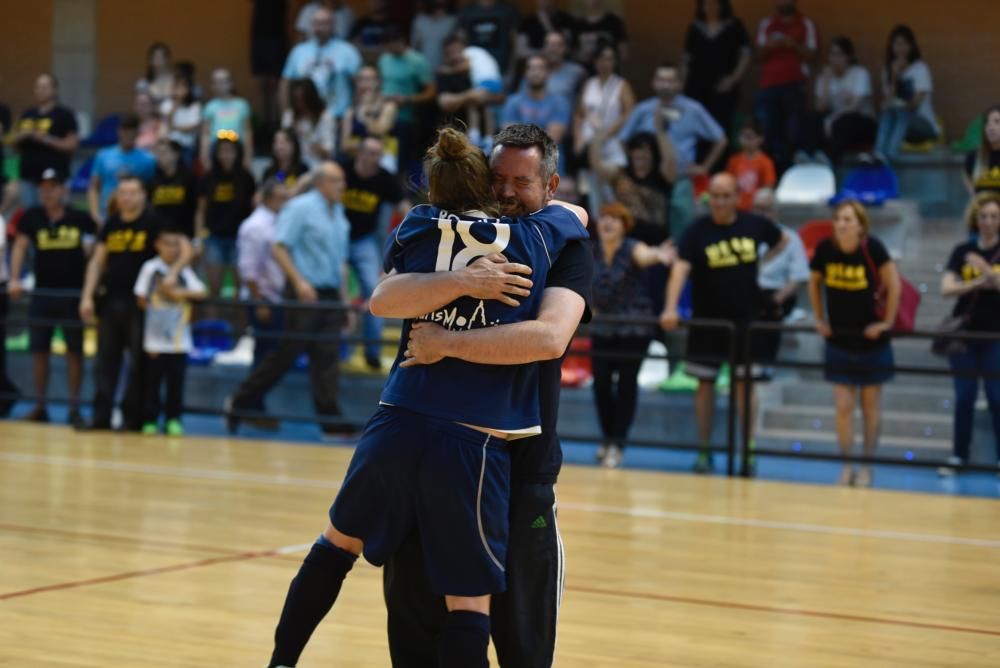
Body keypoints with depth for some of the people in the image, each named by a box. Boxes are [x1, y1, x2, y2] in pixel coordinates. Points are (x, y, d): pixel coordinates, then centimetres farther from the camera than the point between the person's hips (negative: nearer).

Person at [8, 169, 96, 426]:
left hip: (73, 292, -2)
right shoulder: (32, 217, 0)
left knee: (74, 351, 2)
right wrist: (14, 279, -9)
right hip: (43, 292, 2)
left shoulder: (80, 219, -3)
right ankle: (39, 406, 18)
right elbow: (20, 246, 0)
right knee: (39, 349, 7)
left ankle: (74, 408, 9)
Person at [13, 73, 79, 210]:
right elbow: (16, 144, 20)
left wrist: (44, 138, -16)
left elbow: (71, 145, -8)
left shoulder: (65, 115, -1)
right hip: (28, 177, 5)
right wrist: (21, 136, -3)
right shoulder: (27, 115, 14)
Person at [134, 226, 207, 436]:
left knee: (176, 380, 3)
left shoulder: (185, 271, 6)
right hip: (155, 338, -2)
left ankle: (173, 420, 11)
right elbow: (141, 298, 3)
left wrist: (181, 293, -15)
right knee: (152, 380, 3)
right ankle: (150, 420, 12)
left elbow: (202, 293, -4)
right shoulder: (150, 268, 0)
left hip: (179, 339, 2)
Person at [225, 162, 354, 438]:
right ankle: (241, 402, 10)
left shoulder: (338, 214, 15)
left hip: (330, 295, 6)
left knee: (327, 359, 2)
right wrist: (299, 281, -22)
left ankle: (331, 422, 2)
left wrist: (345, 301, 17)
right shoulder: (300, 208, -6)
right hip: (305, 293, -6)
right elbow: (279, 247, -13)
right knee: (287, 353, -3)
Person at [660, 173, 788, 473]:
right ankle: (704, 451, 13)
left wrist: (761, 261, 5)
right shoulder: (697, 231, -9)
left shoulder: (754, 225, -2)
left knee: (744, 382, 2)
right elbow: (680, 268, -22)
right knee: (706, 383, 5)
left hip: (745, 319, 1)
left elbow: (782, 240, 19)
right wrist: (671, 308, -35)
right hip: (707, 320, -1)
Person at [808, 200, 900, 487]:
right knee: (843, 406, -1)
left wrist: (887, 322, -11)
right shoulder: (826, 248, -9)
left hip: (871, 340, -2)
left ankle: (866, 467, 19)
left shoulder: (871, 248, -18)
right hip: (839, 341, 2)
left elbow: (893, 284, -11)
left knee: (870, 405, 10)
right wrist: (820, 319, 7)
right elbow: (814, 282, 9)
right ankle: (846, 466, 9)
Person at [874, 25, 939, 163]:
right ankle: (878, 155, -53)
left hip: (923, 124, -3)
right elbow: (886, 104, 0)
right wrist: (894, 77, -8)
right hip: (899, 123, 3)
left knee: (902, 113, -35)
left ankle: (887, 155, -58)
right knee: (888, 112, -30)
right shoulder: (888, 70, 12)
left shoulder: (920, 68, -2)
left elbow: (916, 103, -8)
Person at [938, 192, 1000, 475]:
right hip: (964, 334, 2)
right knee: (964, 397, 7)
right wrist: (977, 283, -19)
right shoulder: (962, 252, 4)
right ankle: (959, 455, 14)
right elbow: (947, 288, -6)